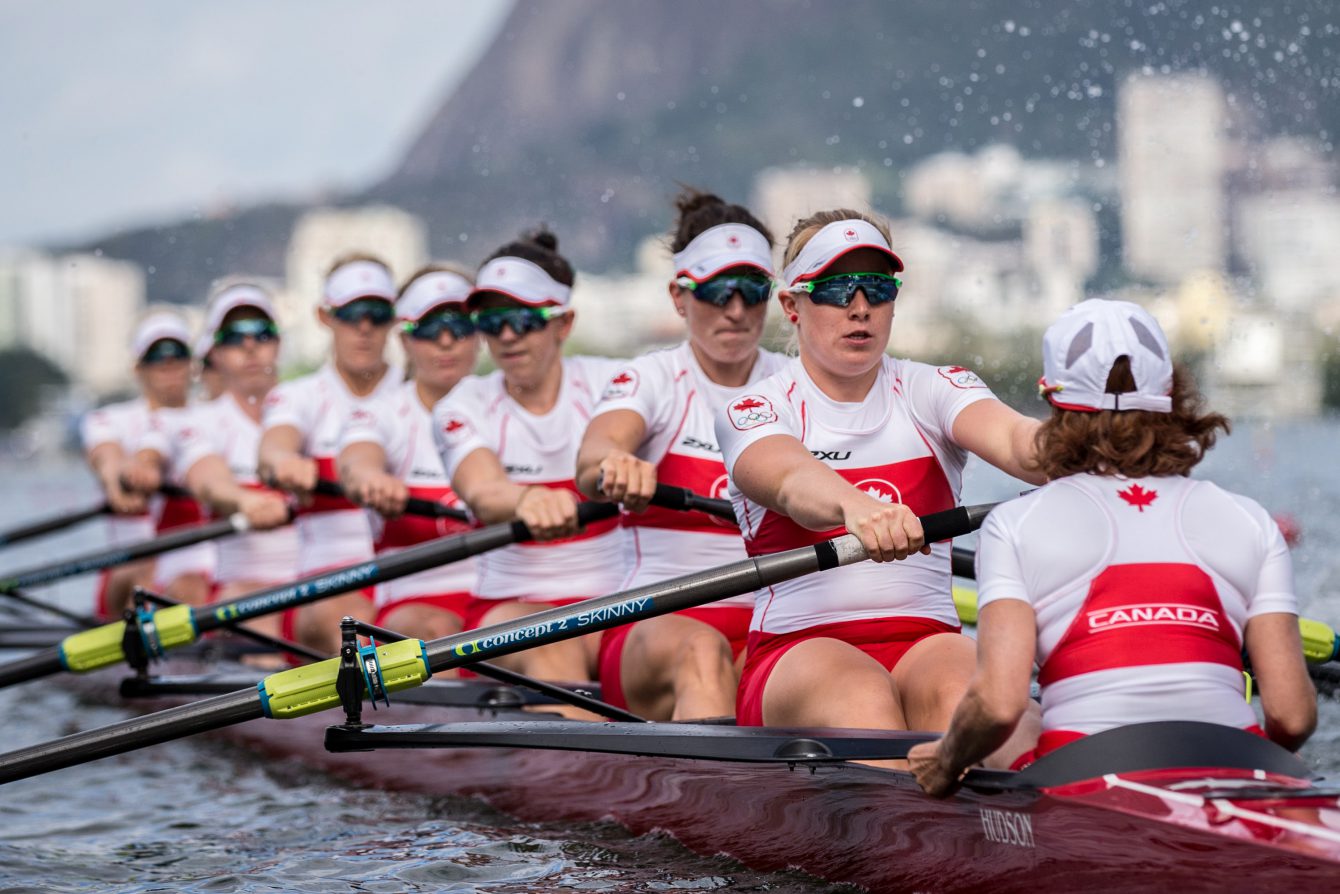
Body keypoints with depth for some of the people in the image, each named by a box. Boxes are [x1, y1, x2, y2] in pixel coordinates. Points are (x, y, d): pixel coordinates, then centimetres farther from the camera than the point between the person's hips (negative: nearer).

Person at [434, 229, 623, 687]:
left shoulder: (606, 382, 3)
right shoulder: (464, 408, 2)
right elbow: (481, 490, -21)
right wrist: (526, 499, -48)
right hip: (508, 609, -1)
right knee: (551, 651, -35)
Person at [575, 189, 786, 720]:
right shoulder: (653, 379, 4)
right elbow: (594, 449, -19)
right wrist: (614, 462, -44)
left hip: (773, 629, 3)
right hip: (658, 622, -3)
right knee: (699, 651, -37)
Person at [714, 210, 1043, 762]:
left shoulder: (932, 391, 12)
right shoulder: (752, 412, 4)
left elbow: (1011, 438, -11)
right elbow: (791, 481, -21)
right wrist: (854, 506, -45)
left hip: (929, 640, 2)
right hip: (799, 649, -2)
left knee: (955, 694, -32)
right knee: (862, 700, -35)